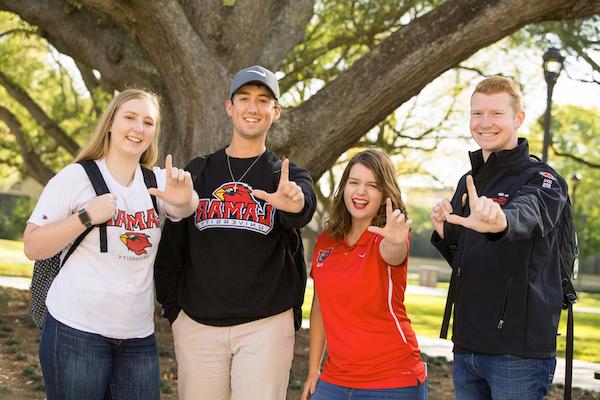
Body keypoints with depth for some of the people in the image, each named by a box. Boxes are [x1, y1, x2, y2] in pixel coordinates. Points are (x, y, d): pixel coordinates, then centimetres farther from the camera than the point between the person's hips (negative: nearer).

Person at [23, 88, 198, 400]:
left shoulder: (158, 181, 8)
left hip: (139, 336, 4)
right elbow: (32, 248, -6)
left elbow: (186, 210, -12)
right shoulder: (75, 177, -4)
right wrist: (87, 216, -18)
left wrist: (184, 199, -34)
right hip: (77, 330, -4)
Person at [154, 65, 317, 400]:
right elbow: (172, 247, 12)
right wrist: (173, 308, 5)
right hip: (198, 326, 2)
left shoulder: (288, 175, 4)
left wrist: (294, 202, -44)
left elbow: (303, 211, -21)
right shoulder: (198, 171, 9)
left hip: (266, 326, -2)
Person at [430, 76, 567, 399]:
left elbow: (527, 215, -32)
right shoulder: (468, 182, 14)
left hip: (519, 351, -7)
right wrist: (444, 233, 0)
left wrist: (499, 221, -55)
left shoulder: (541, 180, -8)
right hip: (466, 347, 7)